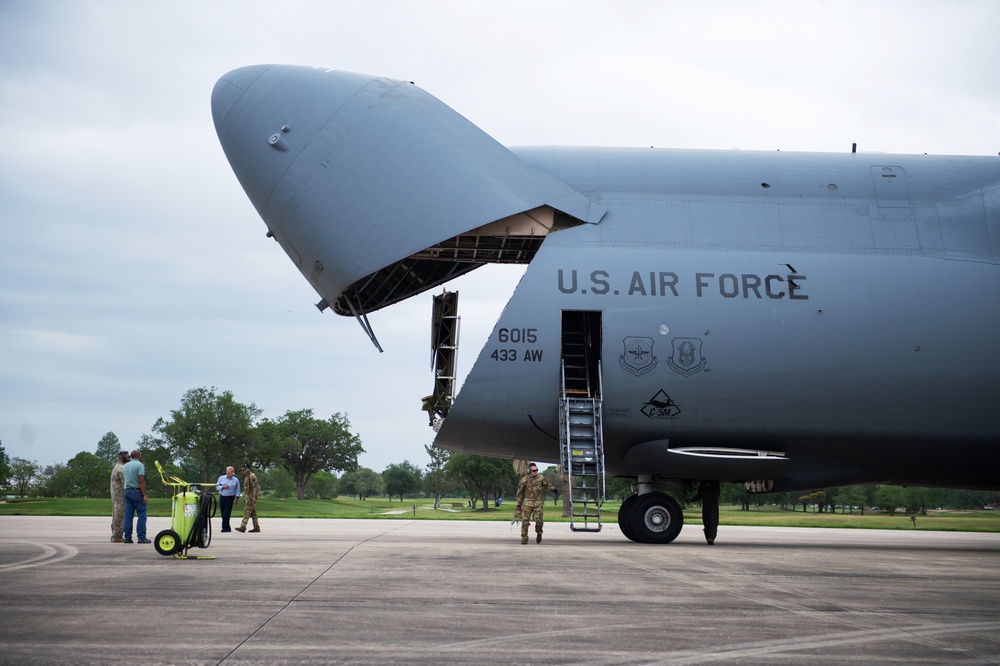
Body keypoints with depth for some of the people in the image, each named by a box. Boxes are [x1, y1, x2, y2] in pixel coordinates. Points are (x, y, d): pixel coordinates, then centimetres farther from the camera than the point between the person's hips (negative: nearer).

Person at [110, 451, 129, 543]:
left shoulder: (116, 467, 19)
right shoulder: (121, 468, -16)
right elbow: (125, 483, -20)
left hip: (115, 495, 11)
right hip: (120, 495, -11)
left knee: (116, 516, 14)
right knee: (120, 517, -7)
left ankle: (115, 536, 19)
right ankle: (117, 537, -6)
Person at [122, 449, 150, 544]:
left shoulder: (125, 466, 15)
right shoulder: (139, 465, -9)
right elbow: (141, 481, -16)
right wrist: (144, 495, -16)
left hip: (127, 491, 7)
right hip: (137, 492, -7)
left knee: (128, 515, 6)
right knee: (141, 515, -4)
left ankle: (127, 537, 5)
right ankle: (141, 537, -8)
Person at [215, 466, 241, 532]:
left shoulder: (236, 480, 4)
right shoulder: (221, 478, 9)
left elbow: (238, 490, 5)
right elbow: (217, 487, 8)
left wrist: (236, 497, -7)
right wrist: (223, 487, -10)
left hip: (230, 498, -3)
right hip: (222, 497, 3)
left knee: (227, 513, -11)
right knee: (223, 513, 4)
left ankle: (225, 527, -10)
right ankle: (227, 528, 14)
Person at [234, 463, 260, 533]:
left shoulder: (252, 476, -13)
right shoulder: (246, 477, 18)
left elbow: (256, 487, -19)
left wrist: (254, 497, -23)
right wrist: (245, 497, 23)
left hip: (251, 497, -10)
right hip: (247, 497, 10)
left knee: (247, 512, -13)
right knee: (253, 513, 8)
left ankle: (243, 527, -18)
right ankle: (256, 527, 9)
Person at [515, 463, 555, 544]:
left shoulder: (541, 478, 4)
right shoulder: (525, 479, 0)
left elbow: (547, 485, 18)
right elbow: (520, 492, 7)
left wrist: (552, 489, -2)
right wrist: (518, 503, 7)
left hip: (538, 502, 1)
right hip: (527, 502, 0)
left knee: (538, 520, -9)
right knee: (525, 520, -5)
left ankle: (539, 533, 20)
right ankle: (524, 538, 5)